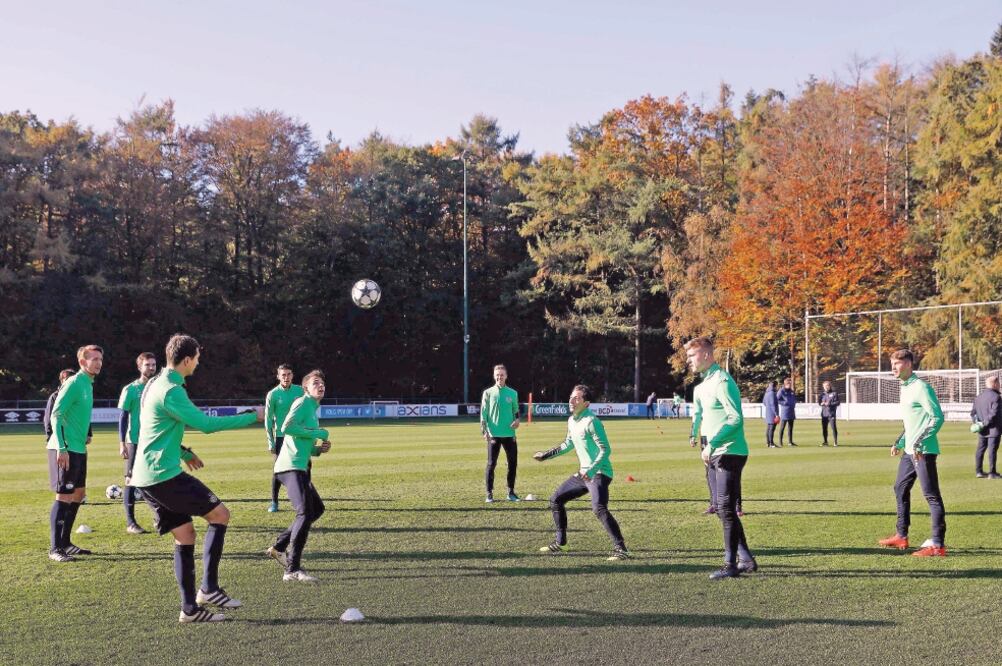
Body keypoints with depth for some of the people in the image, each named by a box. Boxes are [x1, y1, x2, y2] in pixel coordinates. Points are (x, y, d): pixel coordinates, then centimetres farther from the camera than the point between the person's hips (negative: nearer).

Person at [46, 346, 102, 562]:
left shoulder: (88, 384, 14)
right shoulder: (74, 383, -14)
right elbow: (56, 415, -19)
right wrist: (61, 448, -24)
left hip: (78, 449, 10)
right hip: (66, 449, -10)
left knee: (78, 494, 14)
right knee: (64, 496, -8)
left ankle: (65, 542, 23)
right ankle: (55, 548, -3)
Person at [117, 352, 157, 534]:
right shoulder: (130, 389, -3)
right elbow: (123, 417, -4)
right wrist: (122, 443, -10)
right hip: (135, 441, -4)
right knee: (131, 480, -1)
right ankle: (130, 523, 3)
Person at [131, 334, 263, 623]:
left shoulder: (154, 385, 15)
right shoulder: (171, 391, -16)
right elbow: (206, 424, -19)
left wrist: (183, 452, 31)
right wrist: (252, 416, -12)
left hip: (147, 477, 10)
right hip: (165, 476, -10)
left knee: (185, 535, 11)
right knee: (220, 514, -2)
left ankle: (189, 608, 10)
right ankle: (209, 587, -1)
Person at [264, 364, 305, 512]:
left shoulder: (300, 391, 2)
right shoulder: (273, 394, -5)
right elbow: (268, 419, -2)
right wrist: (271, 442, -5)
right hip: (281, 436, -2)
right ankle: (274, 502, 9)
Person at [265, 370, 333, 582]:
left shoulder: (313, 409, 24)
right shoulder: (303, 402, -4)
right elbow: (287, 427, -19)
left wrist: (318, 449, 10)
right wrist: (316, 433, -11)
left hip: (300, 467, 10)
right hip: (291, 466, -10)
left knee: (317, 509, 19)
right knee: (305, 513, -20)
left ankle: (278, 547, 25)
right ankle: (292, 569, -21)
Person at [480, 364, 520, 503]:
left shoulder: (512, 393, 8)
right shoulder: (488, 393, 2)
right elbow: (483, 413, 0)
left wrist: (517, 420, -4)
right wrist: (484, 431, -9)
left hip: (509, 434, 2)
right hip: (493, 434, -2)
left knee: (513, 463, 3)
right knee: (491, 464, -2)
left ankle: (511, 492, 16)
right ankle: (489, 494, 5)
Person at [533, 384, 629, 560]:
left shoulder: (591, 422, -18)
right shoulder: (571, 421, 9)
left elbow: (605, 449, -21)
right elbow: (568, 444, 27)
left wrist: (591, 470, -32)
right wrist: (546, 455, 32)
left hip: (599, 473, -10)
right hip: (583, 473, 10)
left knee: (599, 508, -30)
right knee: (555, 500, 14)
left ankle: (621, 549, -28)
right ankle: (560, 543, 27)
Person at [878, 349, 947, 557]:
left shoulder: (920, 387, -15)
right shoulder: (905, 388, 14)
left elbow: (937, 417, -20)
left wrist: (920, 442, -25)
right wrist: (900, 442, 24)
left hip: (923, 451, -10)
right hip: (910, 451, 10)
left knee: (931, 495, -7)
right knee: (900, 489, 17)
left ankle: (938, 545, -5)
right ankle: (901, 537, 28)